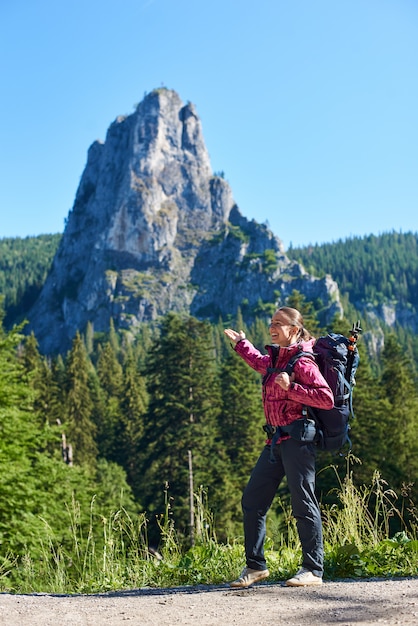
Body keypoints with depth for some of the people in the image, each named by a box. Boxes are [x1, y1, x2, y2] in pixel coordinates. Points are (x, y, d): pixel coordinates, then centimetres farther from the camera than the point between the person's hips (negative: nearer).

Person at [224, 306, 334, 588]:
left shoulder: (302, 362, -9)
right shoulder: (275, 358, 16)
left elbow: (327, 399, -15)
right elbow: (259, 362, 42)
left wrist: (291, 388, -18)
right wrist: (241, 343, 49)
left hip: (297, 439, -9)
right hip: (276, 441, 9)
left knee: (304, 503, -5)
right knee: (252, 500, 8)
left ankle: (313, 570, 6)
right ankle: (256, 565, 18)